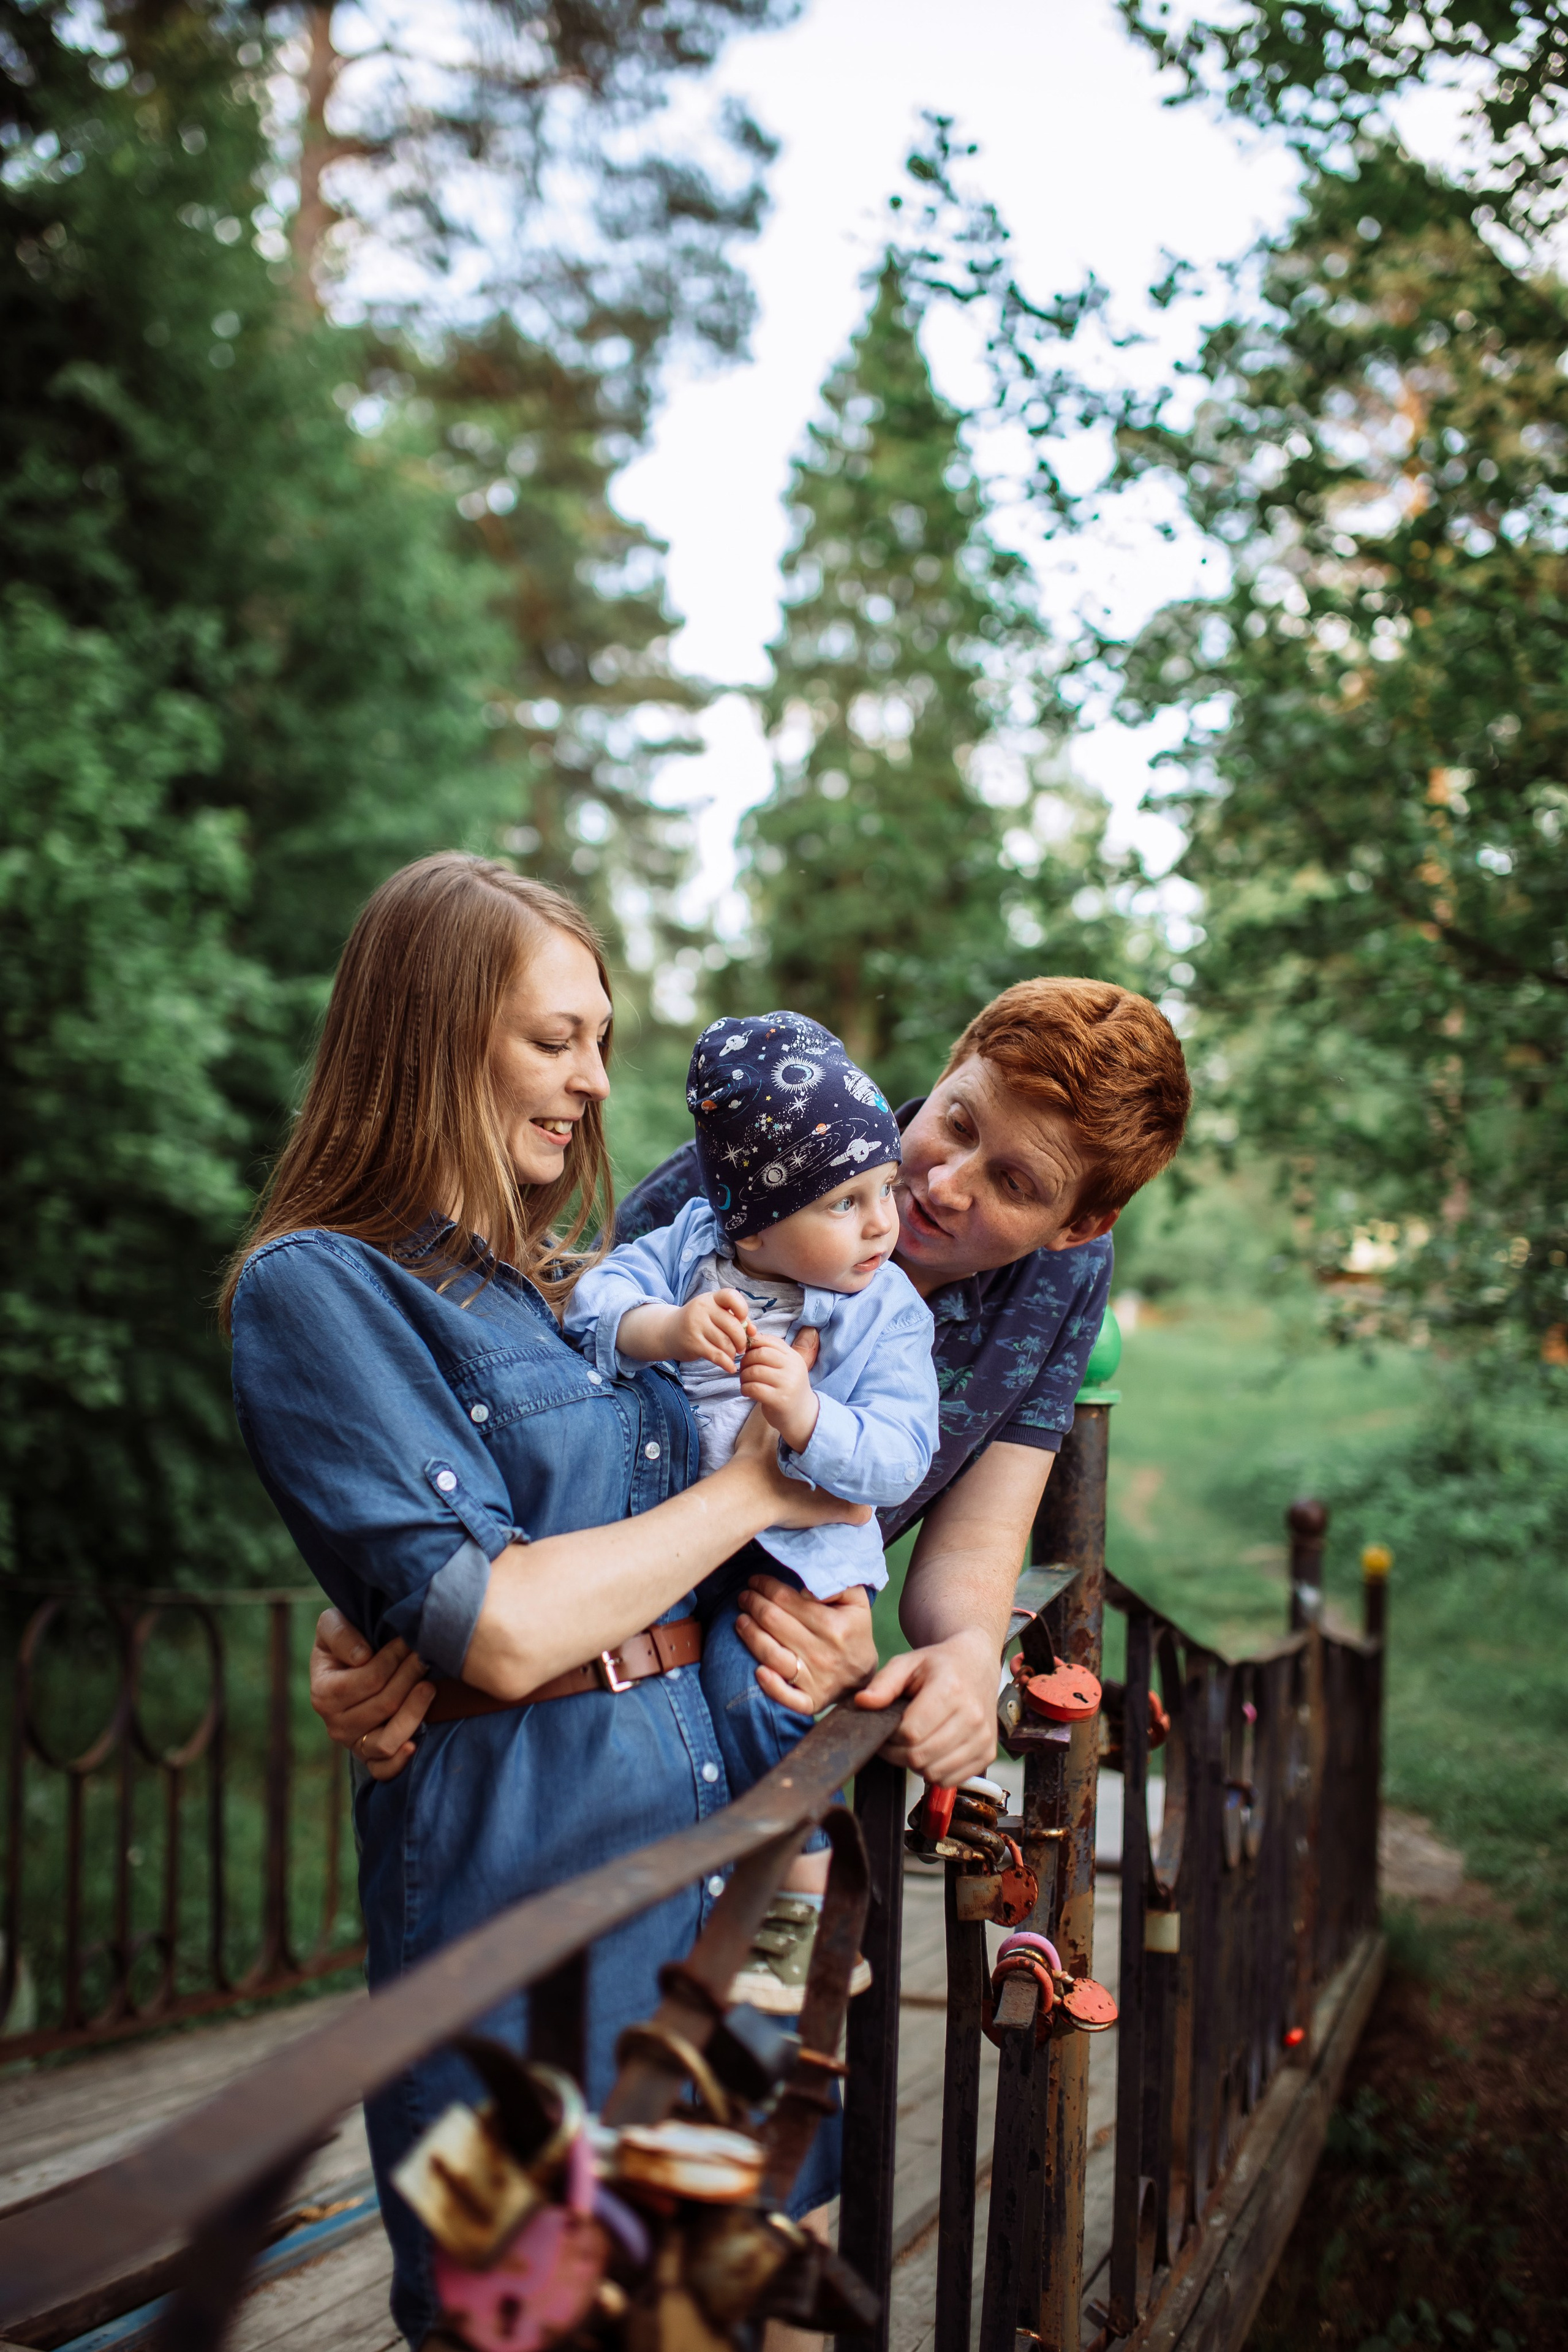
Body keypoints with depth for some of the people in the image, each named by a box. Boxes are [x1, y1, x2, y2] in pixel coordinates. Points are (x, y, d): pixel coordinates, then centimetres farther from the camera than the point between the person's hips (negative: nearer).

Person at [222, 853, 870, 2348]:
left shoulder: (567, 1275, 13)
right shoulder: (317, 1287, -12)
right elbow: (500, 1629, -20)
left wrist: (813, 1591, 3)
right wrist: (752, 1492, -10)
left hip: (712, 1797, 8)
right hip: (524, 1851, -7)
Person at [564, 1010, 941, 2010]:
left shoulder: (888, 1311, -9)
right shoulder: (692, 1244, -4)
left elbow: (898, 1458, -18)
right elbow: (596, 1298, -15)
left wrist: (807, 1419, -36)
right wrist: (665, 1328, -35)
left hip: (799, 1550, -4)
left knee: (749, 1690, -23)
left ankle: (801, 1900, -1)